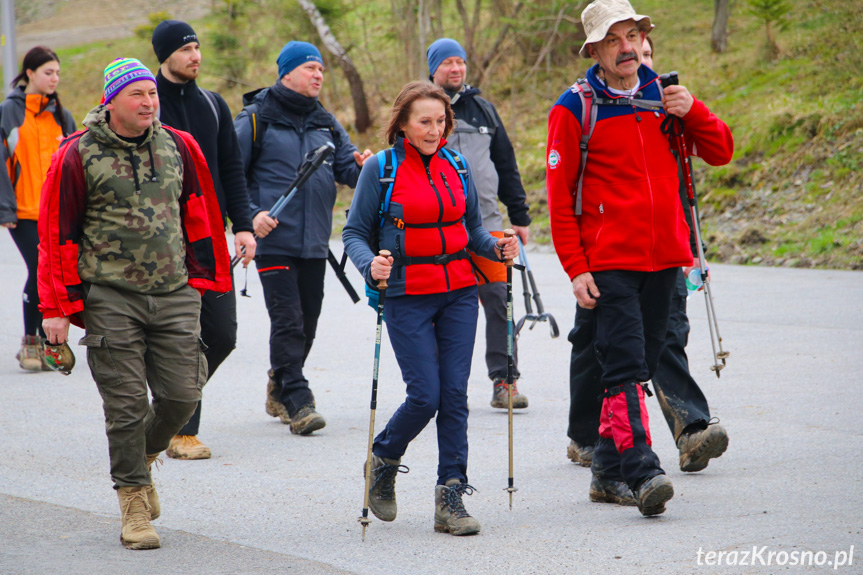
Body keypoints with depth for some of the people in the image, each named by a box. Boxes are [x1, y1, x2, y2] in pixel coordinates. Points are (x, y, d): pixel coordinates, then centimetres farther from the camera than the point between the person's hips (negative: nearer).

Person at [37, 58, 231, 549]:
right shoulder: (78, 157, -4)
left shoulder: (179, 147, 7)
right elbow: (57, 233, -1)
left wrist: (203, 277, 14)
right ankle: (135, 501, 9)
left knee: (183, 395, -1)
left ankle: (142, 457, 29)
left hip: (175, 296, 3)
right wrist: (57, 307, -3)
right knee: (127, 405, -3)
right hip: (110, 300, -3)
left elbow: (200, 216, 17)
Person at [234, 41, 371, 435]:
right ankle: (297, 402, -14)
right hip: (274, 239, -6)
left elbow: (346, 167, 12)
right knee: (287, 321, -13)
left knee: (307, 321, 10)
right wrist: (251, 214, -14)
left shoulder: (324, 122, 15)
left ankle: (278, 392, 27)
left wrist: (363, 167, -11)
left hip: (314, 241, 6)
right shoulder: (256, 119, -1)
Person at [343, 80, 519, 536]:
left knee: (454, 394, -3)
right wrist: (371, 265, -22)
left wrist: (495, 247, -4)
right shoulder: (380, 169, -4)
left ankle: (451, 498, 2)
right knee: (425, 395, -10)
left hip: (459, 293, 4)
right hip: (408, 297, -4)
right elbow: (355, 233, -3)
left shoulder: (455, 165, 8)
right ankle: (384, 460, 20)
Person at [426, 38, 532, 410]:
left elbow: (506, 165, 18)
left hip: (486, 222, 2)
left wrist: (519, 217, 14)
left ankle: (504, 379, -4)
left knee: (499, 298, -7)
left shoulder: (483, 109, 15)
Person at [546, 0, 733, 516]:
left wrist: (693, 111, -8)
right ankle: (642, 472, -22)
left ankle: (609, 472, 17)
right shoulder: (575, 109, -3)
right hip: (609, 261, -5)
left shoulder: (663, 96, 10)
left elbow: (720, 152, 11)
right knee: (625, 367, -15)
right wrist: (575, 268, -9)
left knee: (639, 366, 9)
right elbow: (560, 196, -3)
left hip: (663, 258, 5)